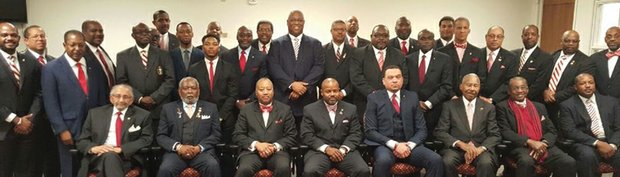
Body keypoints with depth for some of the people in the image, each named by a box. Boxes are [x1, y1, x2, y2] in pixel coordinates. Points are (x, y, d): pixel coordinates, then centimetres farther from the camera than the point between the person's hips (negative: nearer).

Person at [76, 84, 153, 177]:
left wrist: (122, 149, -14)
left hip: (127, 157, -2)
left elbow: (146, 140, -1)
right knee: (109, 155, -33)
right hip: (98, 157, 2)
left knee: (110, 156, -35)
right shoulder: (95, 113, 16)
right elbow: (81, 141, 15)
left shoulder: (142, 115, 10)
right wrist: (93, 148, -9)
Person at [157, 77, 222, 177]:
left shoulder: (210, 108, 13)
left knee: (213, 167, -30)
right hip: (176, 152, 0)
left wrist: (199, 148, -9)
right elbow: (161, 136, 8)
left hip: (202, 151, 0)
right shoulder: (168, 108, 14)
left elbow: (216, 135, 7)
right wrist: (178, 147, -9)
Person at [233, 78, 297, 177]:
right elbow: (237, 135, 7)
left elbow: (291, 136, 8)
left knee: (284, 168, -32)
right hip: (252, 152, 0)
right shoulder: (246, 110, 12)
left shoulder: (285, 109, 11)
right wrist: (256, 144, -9)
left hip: (277, 151, 0)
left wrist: (275, 146, -9)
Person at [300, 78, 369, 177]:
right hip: (320, 151, -1)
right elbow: (307, 135, 0)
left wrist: (343, 149, -11)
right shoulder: (310, 109, 7)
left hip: (345, 151, 2)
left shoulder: (350, 109, 12)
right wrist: (326, 148, -13)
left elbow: (356, 134, 6)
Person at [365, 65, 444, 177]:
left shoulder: (412, 97, 11)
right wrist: (394, 145, -15)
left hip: (409, 144, 3)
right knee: (383, 160, -36)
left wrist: (409, 145, -10)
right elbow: (370, 131, -4)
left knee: (436, 160, -23)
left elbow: (421, 129, 9)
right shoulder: (374, 98, 4)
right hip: (385, 145, -3)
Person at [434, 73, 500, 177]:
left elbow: (495, 135, 8)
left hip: (480, 148, 0)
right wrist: (461, 144, -14)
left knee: (486, 163, -32)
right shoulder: (449, 106, 8)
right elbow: (440, 132, 1)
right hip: (455, 148, 0)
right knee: (447, 162, -30)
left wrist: (480, 149, -12)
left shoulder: (488, 107, 12)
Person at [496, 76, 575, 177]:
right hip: (520, 147, -4)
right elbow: (505, 132, -5)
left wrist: (543, 143, -6)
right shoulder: (502, 107, 7)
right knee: (526, 161, -37)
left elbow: (552, 131, 16)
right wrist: (529, 142, -17)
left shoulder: (539, 107, 22)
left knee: (569, 163, -20)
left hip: (543, 146, 5)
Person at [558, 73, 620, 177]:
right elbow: (570, 131, -8)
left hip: (610, 143, 3)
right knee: (588, 155, -35)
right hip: (584, 144, -3)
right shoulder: (567, 105, 3)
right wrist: (597, 143, -17)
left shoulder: (610, 101, 16)